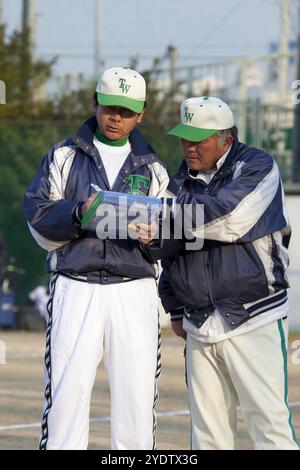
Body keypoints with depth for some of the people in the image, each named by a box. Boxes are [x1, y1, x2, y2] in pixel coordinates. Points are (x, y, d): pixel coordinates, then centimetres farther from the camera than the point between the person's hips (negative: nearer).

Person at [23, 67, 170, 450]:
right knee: (66, 391, -9)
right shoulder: (64, 157, 13)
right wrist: (80, 213, -16)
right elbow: (38, 217, 2)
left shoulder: (153, 170, 17)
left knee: (136, 394, -3)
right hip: (76, 286, -1)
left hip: (134, 289, 2)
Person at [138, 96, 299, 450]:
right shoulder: (183, 181, 15)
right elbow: (169, 250, 23)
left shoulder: (257, 168, -3)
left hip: (253, 321, -6)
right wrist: (175, 310, 16)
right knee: (207, 432, 5)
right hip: (200, 326, 6)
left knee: (269, 422, -11)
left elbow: (228, 218, -20)